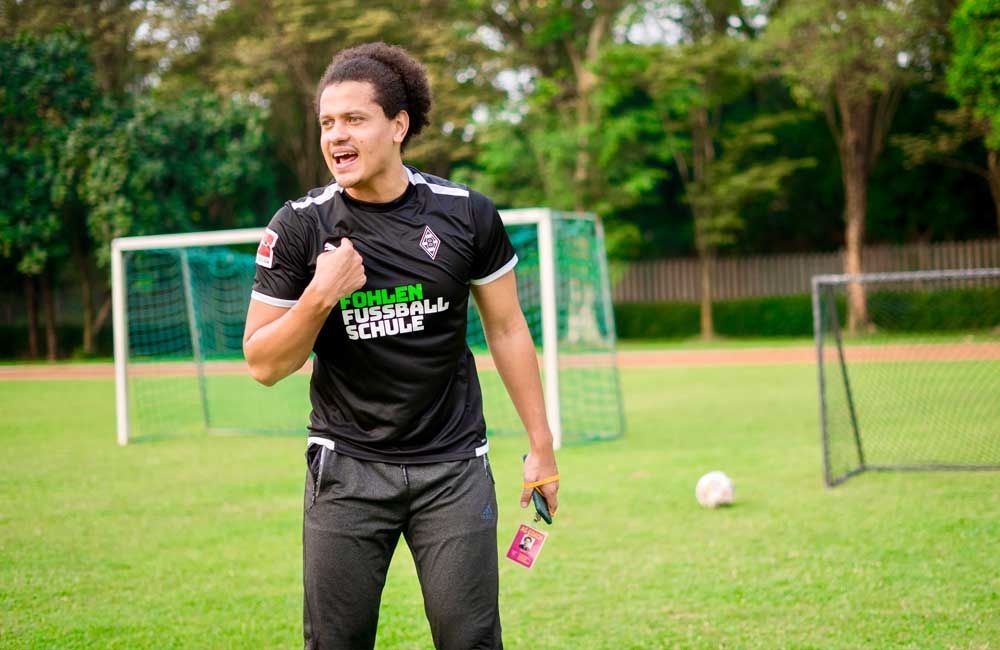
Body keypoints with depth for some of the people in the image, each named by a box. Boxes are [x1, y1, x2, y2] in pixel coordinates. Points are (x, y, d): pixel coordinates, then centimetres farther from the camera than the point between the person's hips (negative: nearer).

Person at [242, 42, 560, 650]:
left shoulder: (466, 213, -3)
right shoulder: (298, 227, -5)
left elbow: (507, 328, 8)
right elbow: (263, 365, -3)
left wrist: (541, 446, 8)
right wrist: (320, 297, -20)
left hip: (454, 465, 0)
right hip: (347, 468, 0)